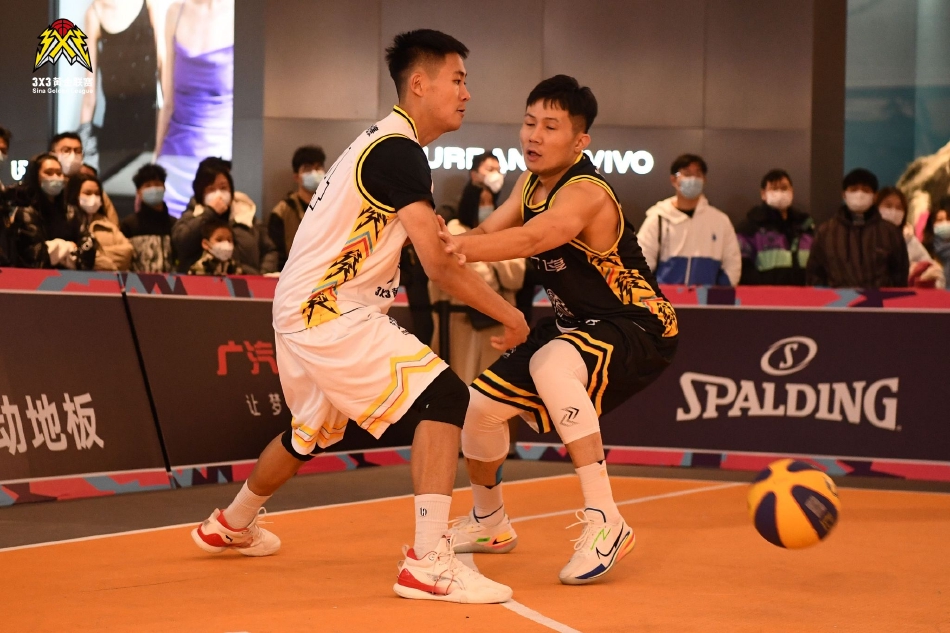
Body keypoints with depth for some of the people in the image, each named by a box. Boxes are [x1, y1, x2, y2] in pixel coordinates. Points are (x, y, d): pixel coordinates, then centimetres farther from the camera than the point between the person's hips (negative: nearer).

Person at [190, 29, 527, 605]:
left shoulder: (386, 143, 16)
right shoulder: (399, 152, -17)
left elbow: (429, 246, 19)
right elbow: (438, 263, -21)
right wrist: (507, 314, -12)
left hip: (304, 311, 11)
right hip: (329, 314, -11)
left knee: (312, 431, 29)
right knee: (445, 396, -18)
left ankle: (231, 526, 52)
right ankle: (429, 564, -25)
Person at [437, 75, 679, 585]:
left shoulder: (585, 194, -29)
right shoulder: (532, 183, 1)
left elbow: (532, 239, -48)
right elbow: (491, 231, -8)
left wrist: (461, 247, -65)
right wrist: (452, 244, -31)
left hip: (639, 330, -9)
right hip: (577, 326, 9)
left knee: (551, 364, -38)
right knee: (480, 404, 7)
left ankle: (605, 523, -33)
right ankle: (488, 523, 35)